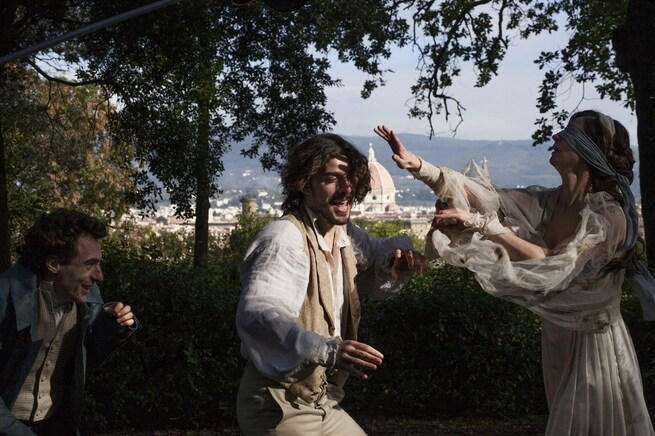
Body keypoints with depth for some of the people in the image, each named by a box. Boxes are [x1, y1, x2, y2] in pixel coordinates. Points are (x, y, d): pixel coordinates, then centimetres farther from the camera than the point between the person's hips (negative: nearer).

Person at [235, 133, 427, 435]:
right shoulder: (285, 238, -23)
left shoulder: (345, 234, 4)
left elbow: (376, 254, 25)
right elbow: (255, 314, -37)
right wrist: (327, 350, -51)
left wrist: (401, 255, 0)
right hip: (279, 409, -8)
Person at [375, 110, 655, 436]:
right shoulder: (547, 202, -3)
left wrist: (480, 224, -37)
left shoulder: (609, 216, -23)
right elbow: (486, 197, -11)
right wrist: (418, 166, -22)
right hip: (557, 341, 7)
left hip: (594, 346, -7)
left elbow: (554, 269, -33)